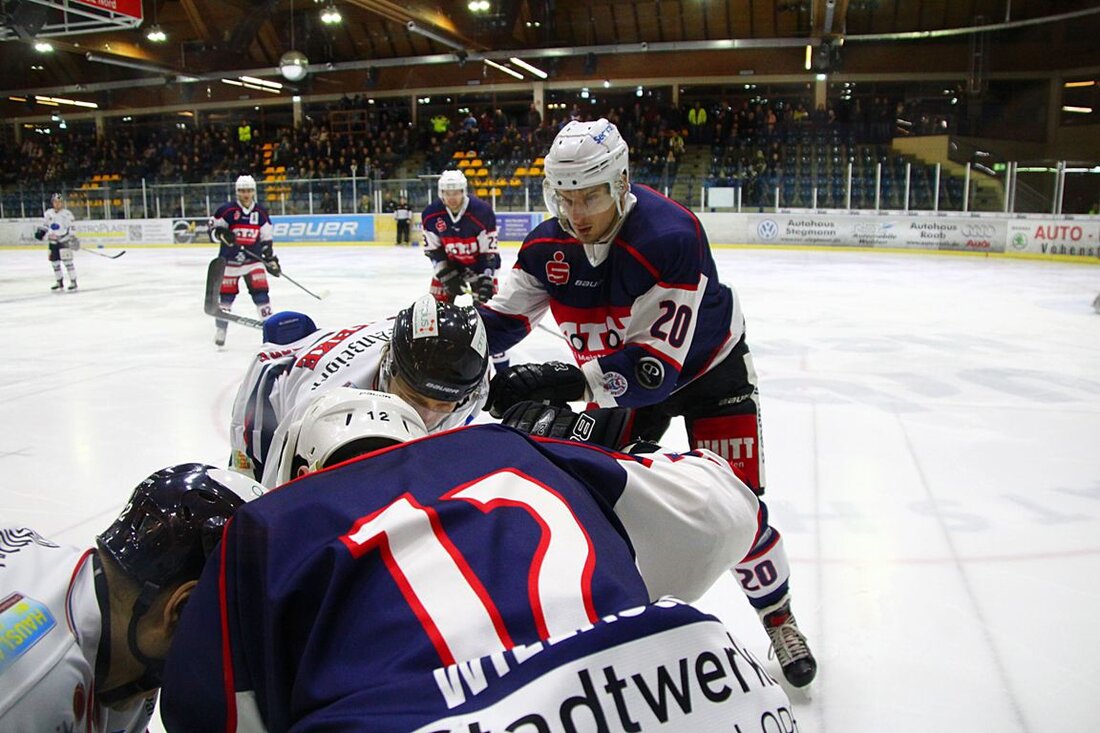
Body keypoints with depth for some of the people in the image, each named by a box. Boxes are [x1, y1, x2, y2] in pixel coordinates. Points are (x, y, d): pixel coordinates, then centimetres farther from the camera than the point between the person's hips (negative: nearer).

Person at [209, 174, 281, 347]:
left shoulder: (261, 213, 3)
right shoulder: (226, 210, -8)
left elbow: (266, 238, 10)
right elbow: (212, 230, -3)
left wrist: (271, 259, 6)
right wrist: (222, 233, -24)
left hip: (253, 259, 2)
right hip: (229, 260, -2)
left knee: (260, 292, -7)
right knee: (226, 295, 4)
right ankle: (220, 330, 19)